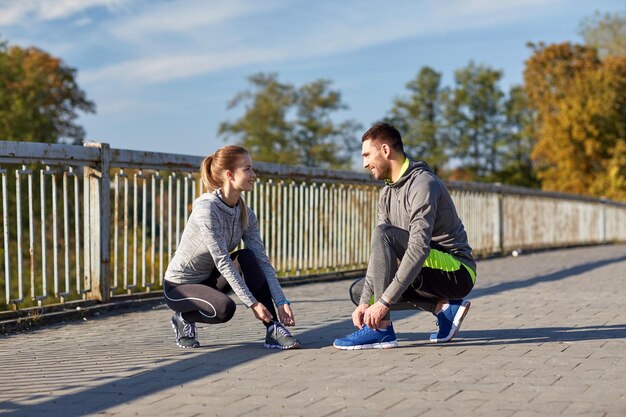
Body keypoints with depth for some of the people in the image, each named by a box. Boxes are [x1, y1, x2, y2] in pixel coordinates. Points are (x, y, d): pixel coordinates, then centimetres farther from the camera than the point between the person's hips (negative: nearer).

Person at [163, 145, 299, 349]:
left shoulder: (246, 214, -4)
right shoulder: (206, 209, -26)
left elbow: (262, 261, -8)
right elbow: (223, 262, -29)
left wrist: (282, 302, -19)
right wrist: (253, 303, -30)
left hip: (209, 279, 7)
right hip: (178, 286, -7)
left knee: (247, 257, -20)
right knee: (225, 308, -33)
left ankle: (273, 331, -18)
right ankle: (183, 319, -1)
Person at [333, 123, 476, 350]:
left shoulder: (422, 184, -20)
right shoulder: (388, 193, 9)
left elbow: (419, 248, -30)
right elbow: (380, 253, 6)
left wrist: (384, 302, -33)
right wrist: (365, 302, -6)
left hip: (457, 272, -10)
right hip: (433, 273, 10)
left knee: (384, 234, -27)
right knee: (358, 290, 9)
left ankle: (381, 329, -25)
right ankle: (443, 306, -1)